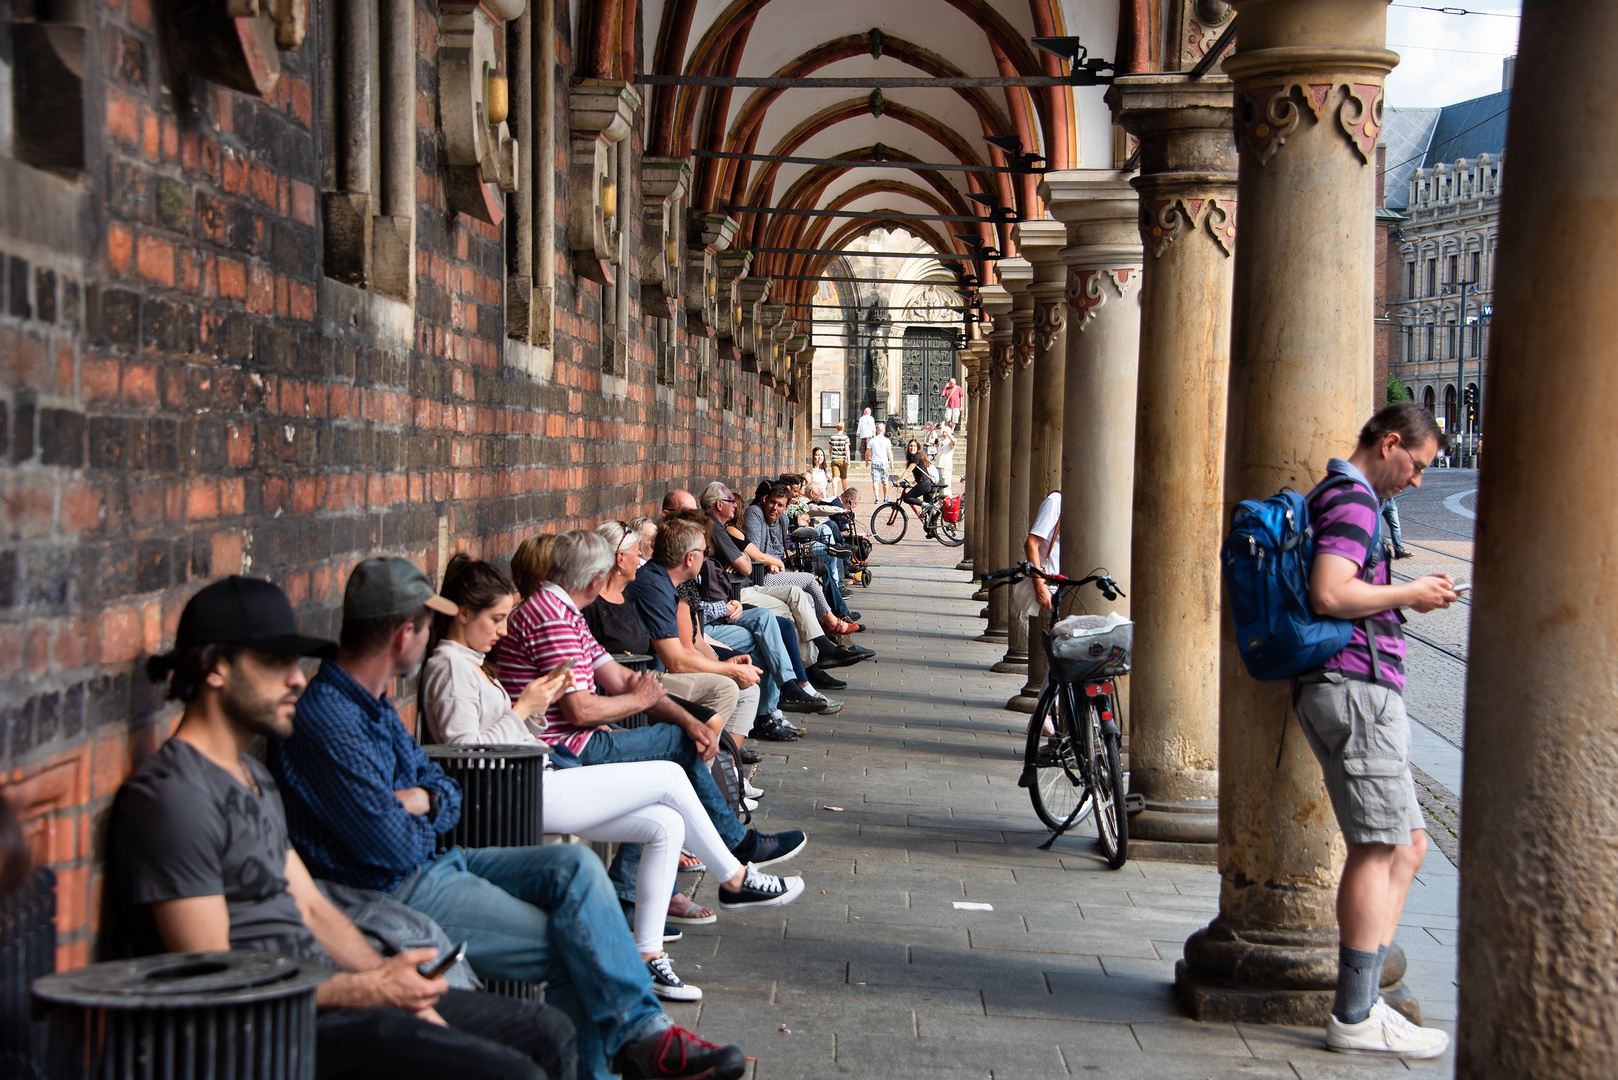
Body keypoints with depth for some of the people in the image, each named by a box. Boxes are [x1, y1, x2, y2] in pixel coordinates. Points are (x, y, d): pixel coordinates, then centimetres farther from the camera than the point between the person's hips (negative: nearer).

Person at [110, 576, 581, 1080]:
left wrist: (401, 988, 1)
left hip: (321, 992, 10)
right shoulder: (173, 797, -14)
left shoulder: (254, 778, 19)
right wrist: (370, 990, -15)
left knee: (546, 1033, 10)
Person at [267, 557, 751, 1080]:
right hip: (393, 894, -10)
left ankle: (638, 1033, -12)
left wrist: (420, 799, -9)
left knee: (574, 865, -8)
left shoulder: (373, 703, 13)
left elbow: (449, 796, 15)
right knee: (567, 946, -15)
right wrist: (418, 815, 1)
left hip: (431, 863, 10)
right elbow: (393, 850, -22)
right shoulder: (326, 719, -21)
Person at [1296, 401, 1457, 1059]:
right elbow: (1330, 594, -23)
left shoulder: (1333, 497, 23)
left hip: (1343, 687, 11)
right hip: (1356, 683, -11)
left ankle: (1361, 1001, 10)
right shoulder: (1353, 500, -10)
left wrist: (1402, 592, 21)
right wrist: (1409, 594, -11)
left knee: (1406, 846, 11)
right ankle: (1355, 1018, -6)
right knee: (1378, 848, -9)